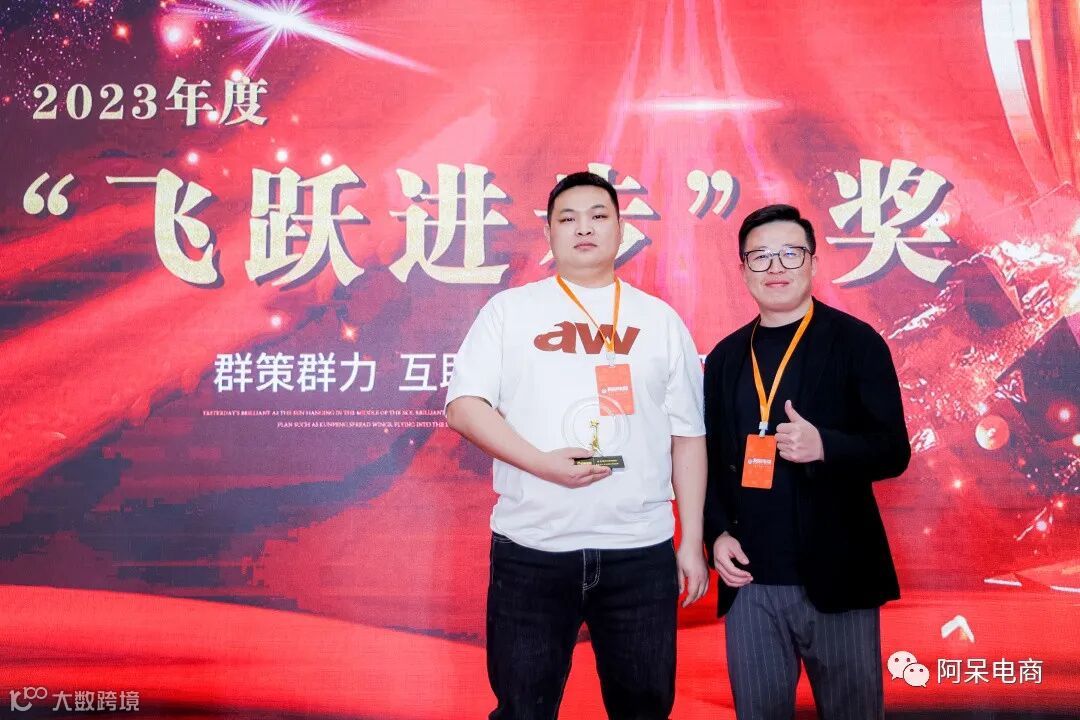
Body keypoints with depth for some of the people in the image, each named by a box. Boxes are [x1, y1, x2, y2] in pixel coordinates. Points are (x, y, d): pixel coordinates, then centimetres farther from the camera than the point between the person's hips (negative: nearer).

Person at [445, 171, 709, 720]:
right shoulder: (509, 309, 5)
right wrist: (543, 462, -16)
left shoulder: (660, 320, 10)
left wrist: (692, 542, 5)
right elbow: (462, 407, -2)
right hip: (530, 550, -1)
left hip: (641, 550, 2)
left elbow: (687, 436, 10)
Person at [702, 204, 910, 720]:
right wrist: (717, 534, -2)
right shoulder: (725, 357, 10)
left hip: (837, 577, -3)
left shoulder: (856, 342, -2)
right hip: (749, 581, 3)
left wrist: (824, 446, -24)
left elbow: (893, 450, -6)